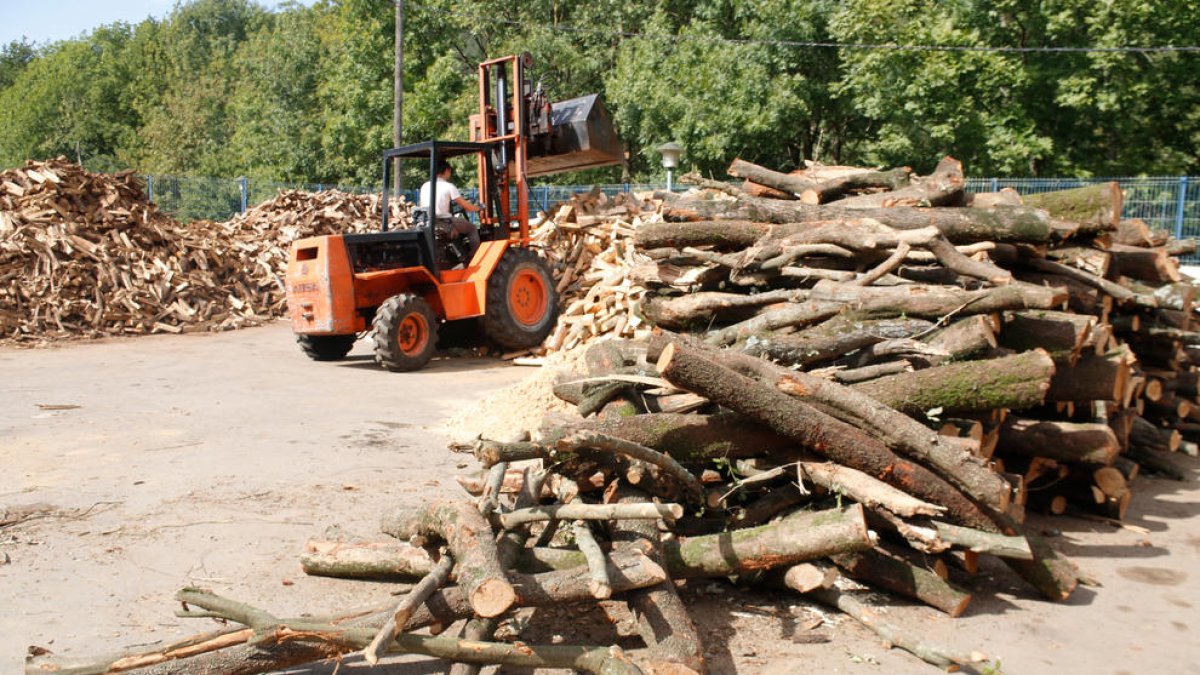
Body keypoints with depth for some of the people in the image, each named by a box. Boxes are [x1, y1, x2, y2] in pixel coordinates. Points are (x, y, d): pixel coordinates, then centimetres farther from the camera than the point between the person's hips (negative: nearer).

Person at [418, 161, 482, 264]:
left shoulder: (425, 186, 11)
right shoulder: (449, 186, -6)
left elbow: (421, 206, 17)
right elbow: (465, 206, -3)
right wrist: (478, 208, 15)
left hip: (426, 223, 7)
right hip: (444, 223, -7)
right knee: (472, 229, 14)